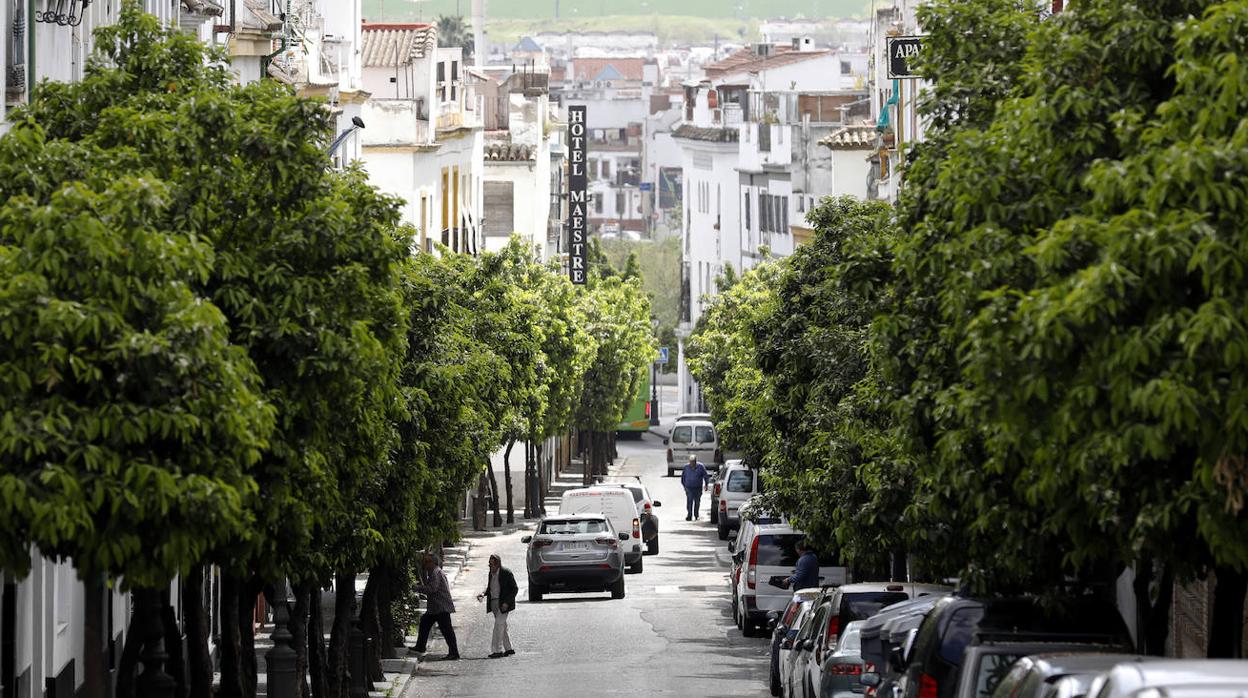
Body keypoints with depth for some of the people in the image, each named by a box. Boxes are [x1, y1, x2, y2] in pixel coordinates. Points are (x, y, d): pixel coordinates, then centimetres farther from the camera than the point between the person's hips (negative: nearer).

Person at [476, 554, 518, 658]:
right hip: (493, 602, 8)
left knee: (499, 624, -14)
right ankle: (508, 649, 21)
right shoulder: (491, 573, 8)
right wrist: (483, 594, -2)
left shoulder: (506, 573, -13)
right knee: (501, 626, 12)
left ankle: (497, 650, -14)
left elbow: (514, 589, -10)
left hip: (503, 603, -8)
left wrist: (506, 602, -18)